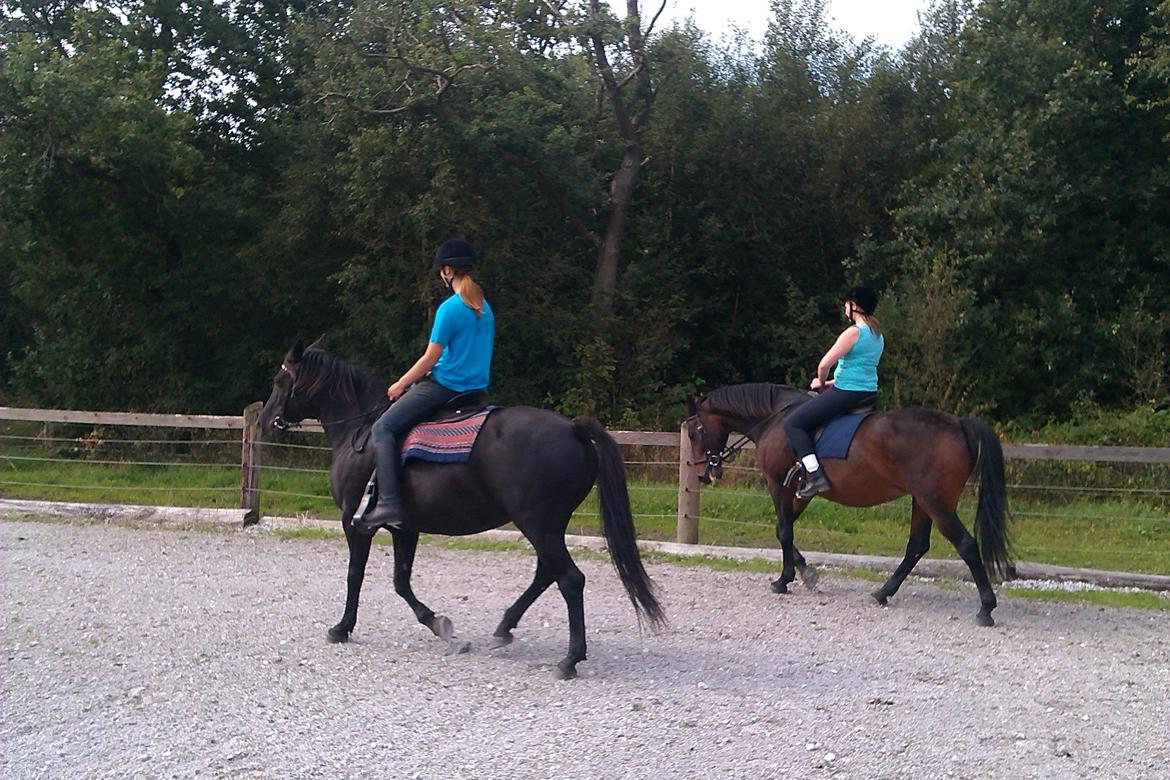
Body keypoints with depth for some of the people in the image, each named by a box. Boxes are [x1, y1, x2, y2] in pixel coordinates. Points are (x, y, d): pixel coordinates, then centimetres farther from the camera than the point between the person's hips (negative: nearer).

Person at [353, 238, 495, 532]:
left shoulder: (450, 308, -14)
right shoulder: (484, 309, 13)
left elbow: (430, 358, -13)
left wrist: (400, 385, 2)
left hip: (444, 386, -9)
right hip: (474, 388, 9)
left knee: (383, 428, -10)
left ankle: (389, 503, -25)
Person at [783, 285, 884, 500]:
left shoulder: (853, 333, -14)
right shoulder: (878, 335, 15)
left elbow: (824, 364, -18)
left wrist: (821, 382, 3)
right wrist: (831, 383, 19)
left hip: (847, 394, -10)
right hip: (869, 392, 10)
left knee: (792, 423, -7)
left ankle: (814, 475, -16)